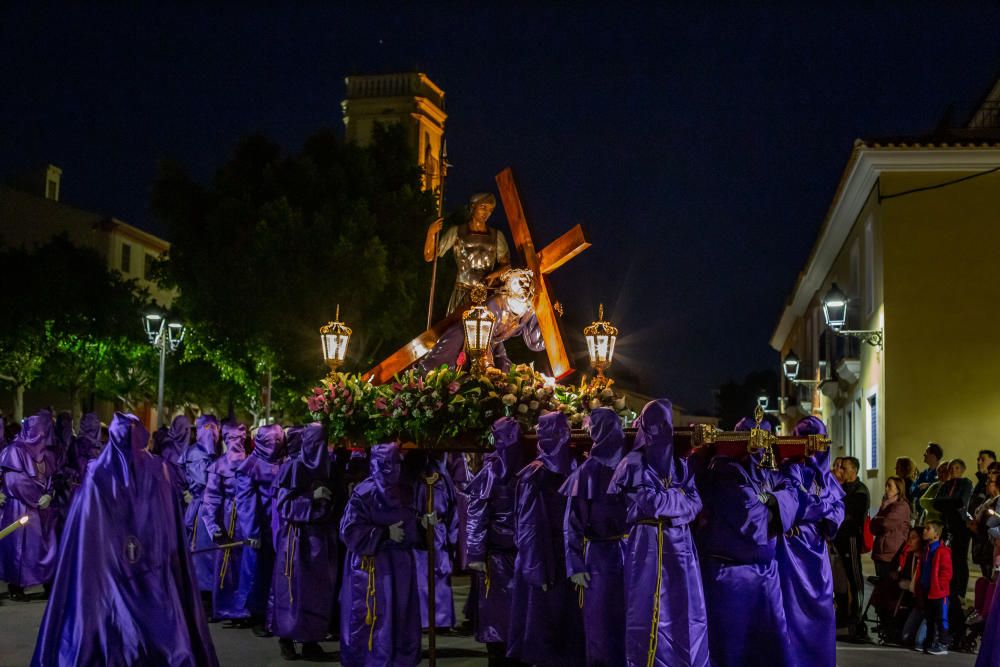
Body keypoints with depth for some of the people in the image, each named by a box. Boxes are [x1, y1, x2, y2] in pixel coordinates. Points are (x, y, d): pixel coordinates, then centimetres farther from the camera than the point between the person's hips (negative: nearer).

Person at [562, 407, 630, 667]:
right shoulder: (586, 472, 2)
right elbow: (572, 523, 0)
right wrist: (576, 565, -7)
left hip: (631, 553, 1)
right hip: (599, 556, -1)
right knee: (599, 622, 2)